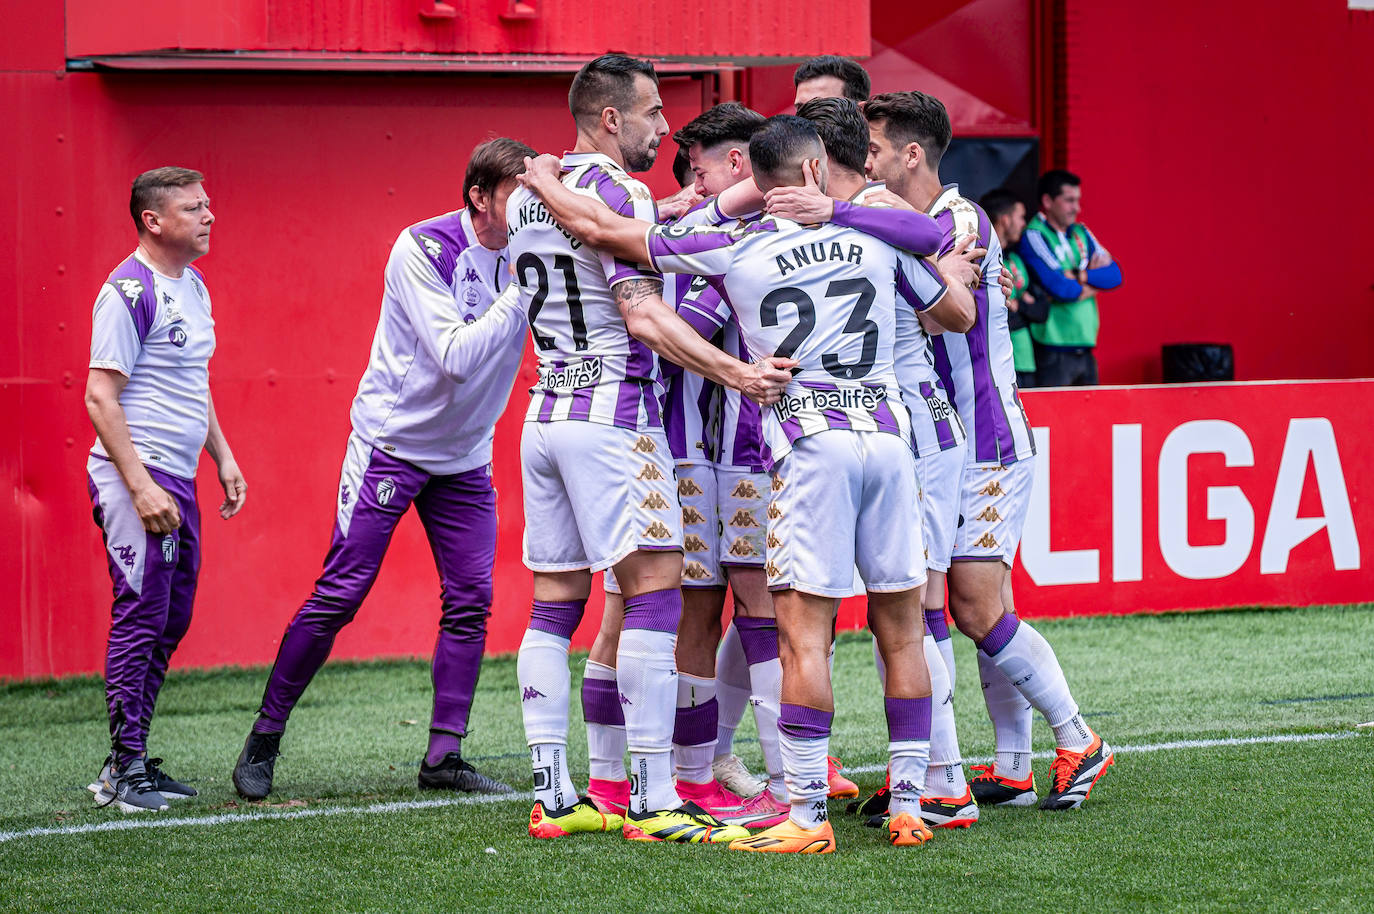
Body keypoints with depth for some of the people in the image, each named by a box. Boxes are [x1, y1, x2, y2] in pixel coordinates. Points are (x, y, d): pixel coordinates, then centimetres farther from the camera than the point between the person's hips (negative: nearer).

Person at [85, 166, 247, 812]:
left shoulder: (193, 287, 14)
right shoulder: (129, 291, -14)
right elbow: (100, 398, -17)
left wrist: (222, 457, 19)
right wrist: (140, 487, -21)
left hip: (178, 480, 9)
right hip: (137, 477, -9)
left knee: (169, 623, 11)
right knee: (140, 616, -9)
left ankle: (133, 760, 17)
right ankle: (124, 770, -6)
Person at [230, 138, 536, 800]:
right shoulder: (423, 250, -20)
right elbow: (456, 357, -29)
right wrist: (520, 295, -32)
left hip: (464, 457, 6)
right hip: (390, 442, -6)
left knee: (470, 601, -1)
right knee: (339, 594, -6)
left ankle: (444, 757, 7)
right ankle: (264, 739, 6)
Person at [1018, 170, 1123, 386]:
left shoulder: (1081, 233, 16)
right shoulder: (1033, 236, -7)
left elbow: (1114, 275, 6)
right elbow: (1058, 287, -18)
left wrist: (1080, 276, -11)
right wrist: (1096, 280, -1)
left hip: (1085, 349, 7)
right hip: (1053, 350, -7)